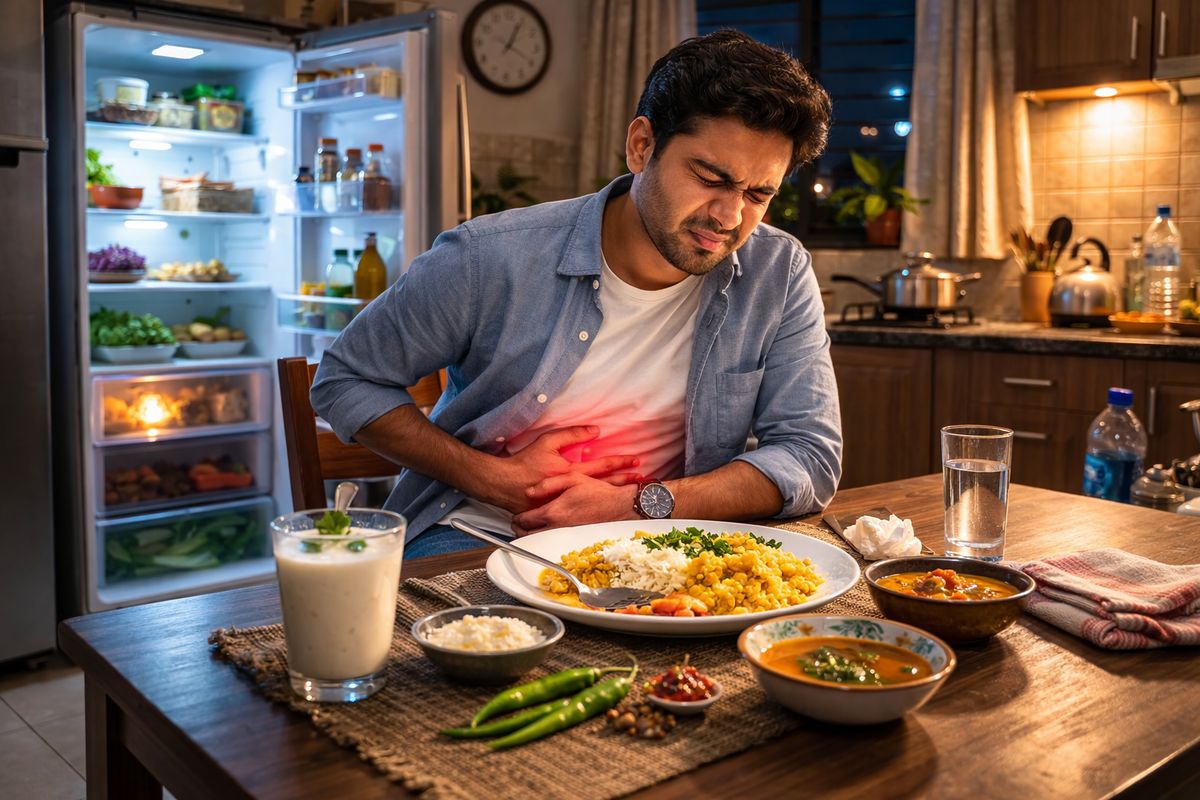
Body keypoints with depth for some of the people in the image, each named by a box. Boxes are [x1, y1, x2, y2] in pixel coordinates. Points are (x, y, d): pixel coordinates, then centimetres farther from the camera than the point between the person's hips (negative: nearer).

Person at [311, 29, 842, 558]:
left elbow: (812, 456, -8)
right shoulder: (489, 258, -14)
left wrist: (638, 505, -22)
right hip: (474, 534, -3)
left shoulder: (780, 276, -8)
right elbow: (345, 381, -3)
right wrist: (496, 477, -15)